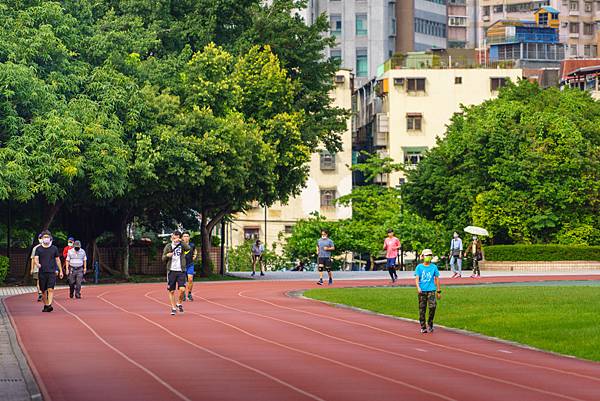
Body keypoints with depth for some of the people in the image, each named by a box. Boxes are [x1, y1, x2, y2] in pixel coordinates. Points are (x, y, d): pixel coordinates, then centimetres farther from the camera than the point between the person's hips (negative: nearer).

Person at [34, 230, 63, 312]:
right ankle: (45, 305, 21)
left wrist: (61, 271, 13)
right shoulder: (38, 249, 7)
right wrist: (37, 264, -26)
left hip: (52, 272, -1)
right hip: (42, 272, 1)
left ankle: (49, 305, -24)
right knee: (43, 290, 7)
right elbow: (36, 259, -2)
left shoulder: (54, 248, 8)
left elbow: (58, 260, 14)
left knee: (50, 289, -15)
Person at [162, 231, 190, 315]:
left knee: (182, 289, -12)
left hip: (181, 271, -1)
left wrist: (180, 241, -27)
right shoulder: (168, 246, 5)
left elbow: (188, 248, -20)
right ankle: (173, 308, 15)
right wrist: (167, 255, -15)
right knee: (171, 291, 3)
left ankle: (179, 304, 13)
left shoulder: (182, 245, 3)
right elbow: (163, 259, 6)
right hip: (171, 271, 1)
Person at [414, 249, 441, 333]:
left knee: (432, 306, -16)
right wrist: (418, 287, -21)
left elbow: (437, 279, 11)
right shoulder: (419, 267, 4)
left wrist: (438, 291, 10)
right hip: (422, 291, 0)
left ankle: (430, 324, 3)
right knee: (422, 309, 2)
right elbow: (417, 278, -3)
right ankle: (423, 327, 11)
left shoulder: (434, 267, 7)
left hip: (431, 290, 0)